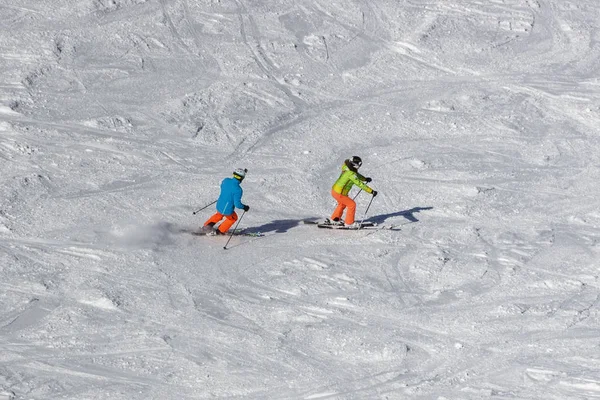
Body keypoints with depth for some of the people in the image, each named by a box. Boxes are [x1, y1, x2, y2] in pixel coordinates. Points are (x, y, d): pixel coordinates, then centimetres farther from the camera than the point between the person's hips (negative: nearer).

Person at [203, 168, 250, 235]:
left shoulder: (226, 180, -8)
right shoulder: (238, 190, -27)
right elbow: (237, 204, -25)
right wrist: (244, 207, -7)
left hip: (219, 206, 6)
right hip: (227, 211, -5)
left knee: (219, 215, 39)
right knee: (233, 218, 28)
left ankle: (208, 224, 31)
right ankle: (220, 231, 33)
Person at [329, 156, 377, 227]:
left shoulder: (347, 169, 2)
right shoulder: (351, 174, -26)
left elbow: (356, 175, 23)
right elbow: (360, 184, -26)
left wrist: (365, 179, 30)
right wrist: (371, 191, -24)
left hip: (334, 190, 9)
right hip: (339, 194, -9)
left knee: (342, 204, 31)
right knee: (352, 205, 3)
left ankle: (334, 219, 44)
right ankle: (349, 222, 14)